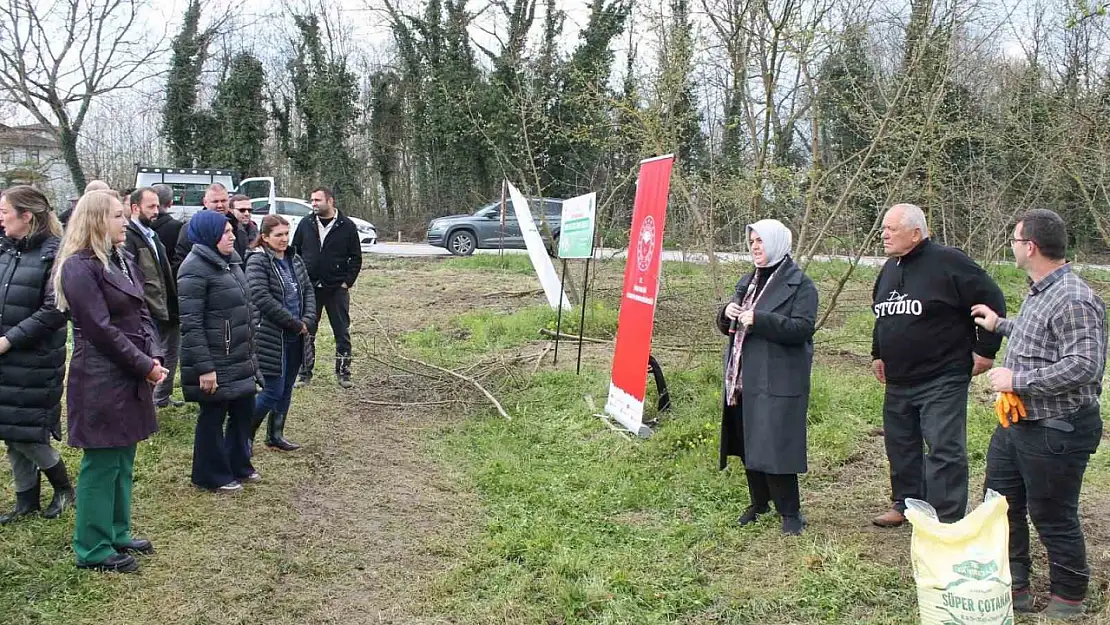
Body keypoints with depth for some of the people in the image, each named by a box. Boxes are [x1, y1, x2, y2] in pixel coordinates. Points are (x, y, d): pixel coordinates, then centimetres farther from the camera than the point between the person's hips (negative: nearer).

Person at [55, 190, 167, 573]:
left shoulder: (124, 261, 12)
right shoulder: (79, 267, -14)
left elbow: (141, 315, 13)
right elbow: (101, 330, -18)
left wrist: (153, 358, -2)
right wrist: (145, 365, -15)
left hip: (130, 377, 8)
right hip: (101, 381, -8)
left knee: (123, 460, 15)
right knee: (101, 464, 0)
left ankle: (117, 534, 28)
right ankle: (93, 549, 11)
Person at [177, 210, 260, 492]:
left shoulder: (229, 261, 11)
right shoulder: (196, 268, -17)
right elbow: (191, 324, -20)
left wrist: (250, 349, 20)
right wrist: (204, 367, -22)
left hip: (239, 358, 9)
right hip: (214, 361, -9)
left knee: (244, 409, 16)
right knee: (213, 416, 5)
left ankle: (238, 465, 33)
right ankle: (212, 475, 20)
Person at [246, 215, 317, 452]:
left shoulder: (294, 260, 10)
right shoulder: (258, 262, -12)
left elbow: (308, 291, 11)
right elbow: (263, 299, -20)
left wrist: (308, 321, -7)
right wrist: (296, 323, -17)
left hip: (295, 337, 7)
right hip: (271, 337, -7)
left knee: (286, 389, 14)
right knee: (272, 391, -5)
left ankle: (275, 435, 27)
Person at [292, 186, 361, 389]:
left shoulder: (347, 226, -2)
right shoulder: (305, 224, 4)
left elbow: (356, 258, 1)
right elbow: (294, 252, 9)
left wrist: (347, 282, -6)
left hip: (337, 289, -2)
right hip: (309, 288, 2)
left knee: (342, 332, 4)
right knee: (306, 332, 7)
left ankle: (343, 373, 13)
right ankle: (305, 374, 16)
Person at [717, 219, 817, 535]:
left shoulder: (800, 285, -6)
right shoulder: (748, 282, 16)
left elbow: (803, 328, -18)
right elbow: (727, 328, 19)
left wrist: (759, 319, -25)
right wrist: (727, 314, -4)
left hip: (777, 381, -7)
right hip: (744, 378, 7)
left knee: (774, 446, -7)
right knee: (748, 443, 12)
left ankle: (790, 512, 6)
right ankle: (759, 502, 27)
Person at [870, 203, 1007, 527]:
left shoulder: (947, 262, -14)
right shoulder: (890, 268, 11)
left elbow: (992, 300, -11)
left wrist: (985, 349, -10)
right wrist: (877, 354, 23)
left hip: (942, 381, -8)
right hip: (898, 382, 8)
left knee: (944, 450, -8)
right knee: (900, 446, 16)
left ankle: (947, 521, -3)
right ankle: (906, 504, 32)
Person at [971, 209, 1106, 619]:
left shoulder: (1073, 301, -24)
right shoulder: (1038, 292, 8)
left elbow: (1083, 366, -31)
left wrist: (1017, 379, -26)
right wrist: (1000, 324, 35)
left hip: (1056, 432, -10)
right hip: (1017, 423, 10)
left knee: (1052, 517, 4)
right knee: (1001, 506, 17)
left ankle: (1069, 599, 25)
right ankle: (1013, 587, 32)